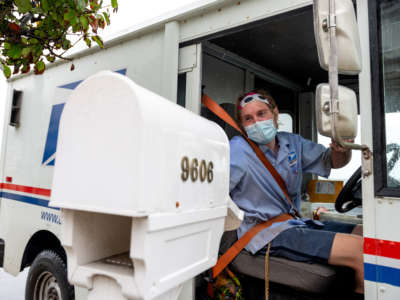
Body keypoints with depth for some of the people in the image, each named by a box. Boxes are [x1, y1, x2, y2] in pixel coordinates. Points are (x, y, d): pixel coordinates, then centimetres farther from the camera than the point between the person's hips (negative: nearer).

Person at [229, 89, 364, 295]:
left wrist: (342, 148, -4)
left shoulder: (292, 143, 10)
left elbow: (331, 161, 17)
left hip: (295, 223, 8)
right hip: (265, 232, -8)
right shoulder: (237, 149, -11)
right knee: (361, 251, -19)